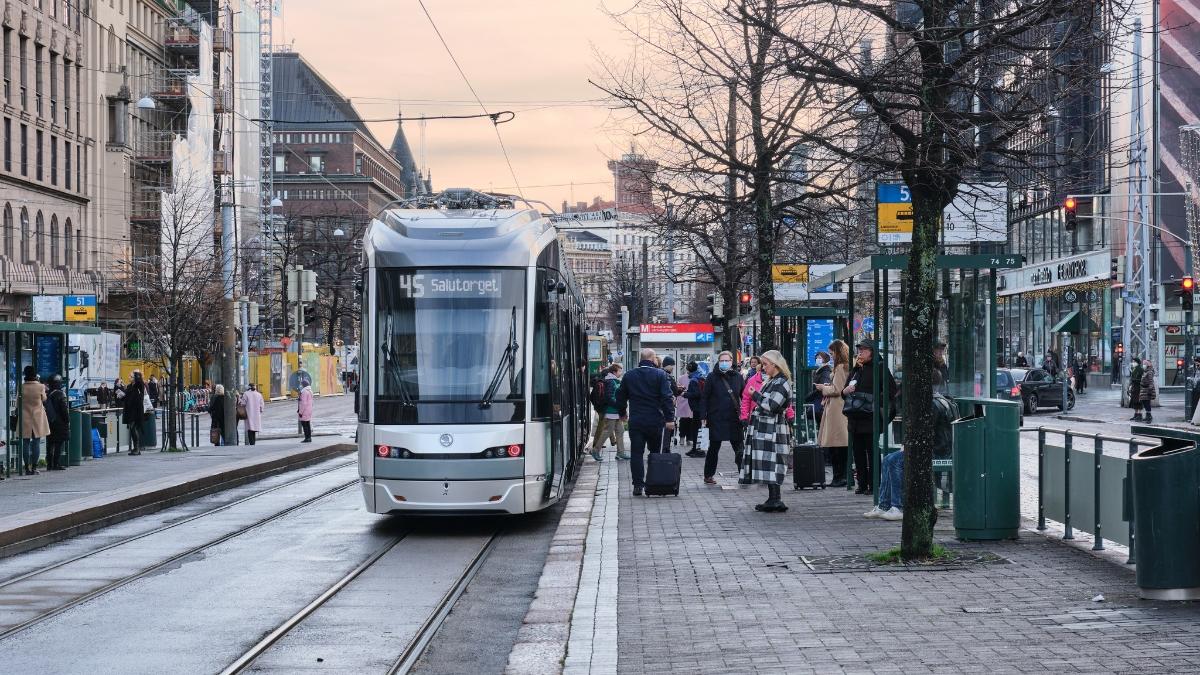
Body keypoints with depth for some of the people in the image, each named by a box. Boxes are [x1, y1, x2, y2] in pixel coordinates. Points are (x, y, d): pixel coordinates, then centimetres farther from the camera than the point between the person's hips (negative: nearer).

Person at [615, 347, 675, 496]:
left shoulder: (629, 375, 5)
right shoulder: (660, 375, -6)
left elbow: (621, 396, 14)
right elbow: (667, 398, -12)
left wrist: (622, 413, 29)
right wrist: (669, 418, -10)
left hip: (635, 421, 2)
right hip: (655, 421, -1)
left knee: (636, 453, 2)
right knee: (655, 452, 12)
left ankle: (638, 485, -3)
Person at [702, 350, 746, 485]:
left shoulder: (737, 377, 7)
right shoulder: (712, 377, -1)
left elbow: (744, 396, 12)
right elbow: (705, 397, -1)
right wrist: (705, 417, -7)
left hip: (734, 418, 2)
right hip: (716, 418, -2)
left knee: (739, 448, 0)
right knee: (714, 448, 6)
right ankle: (708, 475, 15)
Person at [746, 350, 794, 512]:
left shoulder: (781, 383, -13)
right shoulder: (771, 381, 18)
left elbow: (771, 406, -21)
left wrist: (755, 395, -10)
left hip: (772, 430, -10)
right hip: (765, 429, 10)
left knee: (770, 464, -9)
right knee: (767, 465, 11)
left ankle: (775, 501, -8)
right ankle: (772, 500, 15)